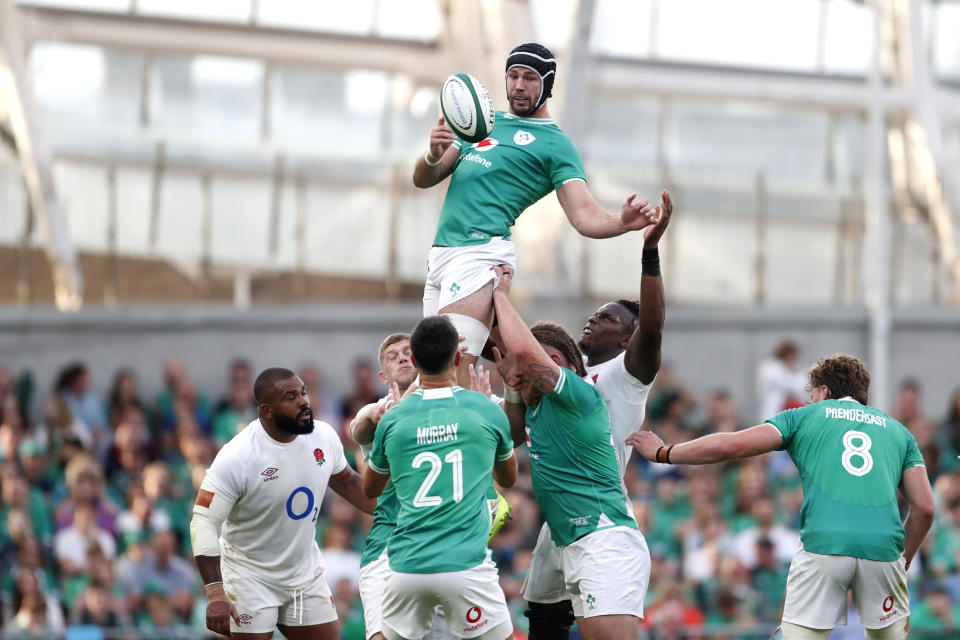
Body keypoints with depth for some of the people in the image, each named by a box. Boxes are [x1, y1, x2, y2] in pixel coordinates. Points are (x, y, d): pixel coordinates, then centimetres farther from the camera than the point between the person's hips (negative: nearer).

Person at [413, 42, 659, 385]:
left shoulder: (556, 144, 5)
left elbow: (584, 216, -4)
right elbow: (423, 179, 19)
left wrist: (622, 223, -26)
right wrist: (433, 155, -5)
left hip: (480, 250, -7)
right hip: (440, 252, 7)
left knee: (455, 370, -20)